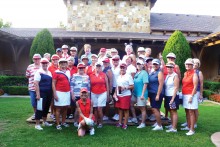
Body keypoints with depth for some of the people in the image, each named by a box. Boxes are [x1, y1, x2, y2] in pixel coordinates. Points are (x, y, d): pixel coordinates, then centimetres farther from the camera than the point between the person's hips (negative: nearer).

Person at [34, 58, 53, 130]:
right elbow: (36, 83, -14)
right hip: (42, 93, -7)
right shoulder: (39, 72, -8)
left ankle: (44, 122, 30)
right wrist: (38, 94, -20)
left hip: (49, 93, 7)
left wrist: (52, 93, 13)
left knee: (46, 107, 15)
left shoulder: (49, 72, 12)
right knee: (40, 108, -1)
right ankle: (37, 124, 8)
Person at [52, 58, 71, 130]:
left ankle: (63, 122, 25)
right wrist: (55, 94, -13)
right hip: (59, 92, -5)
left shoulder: (68, 72, 10)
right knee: (58, 108, 1)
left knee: (65, 108, 11)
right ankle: (58, 124, 8)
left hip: (67, 92, 5)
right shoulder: (56, 72, -6)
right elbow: (53, 83, -7)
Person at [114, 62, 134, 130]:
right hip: (119, 95, 6)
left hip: (126, 95, -6)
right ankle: (120, 123, 23)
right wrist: (115, 93, 11)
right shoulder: (119, 77, 14)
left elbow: (132, 86, -10)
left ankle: (125, 124, 10)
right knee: (120, 109, 12)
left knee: (126, 110, 1)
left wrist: (125, 88, -21)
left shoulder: (128, 76, -7)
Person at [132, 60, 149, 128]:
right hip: (135, 93, 8)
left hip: (141, 94, -8)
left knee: (142, 108, 1)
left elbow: (145, 84, -17)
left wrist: (142, 94, -21)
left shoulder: (144, 73, -12)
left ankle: (143, 123, 11)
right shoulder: (136, 73, 12)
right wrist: (133, 91, 17)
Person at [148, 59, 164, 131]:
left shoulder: (159, 73, -9)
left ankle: (159, 126, -2)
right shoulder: (152, 73, 14)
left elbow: (161, 84, -16)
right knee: (155, 109, 17)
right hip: (152, 93, 8)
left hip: (157, 93, -8)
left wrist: (158, 95, -20)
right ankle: (157, 122, 30)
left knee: (155, 109, -10)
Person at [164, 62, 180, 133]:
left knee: (174, 111, -4)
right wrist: (165, 96, 9)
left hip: (173, 96, -7)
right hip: (167, 96, 7)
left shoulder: (175, 76, -9)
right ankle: (172, 125, 26)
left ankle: (174, 128, -1)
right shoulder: (167, 76, 12)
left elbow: (176, 88, -13)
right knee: (170, 111, 14)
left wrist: (173, 98, -18)